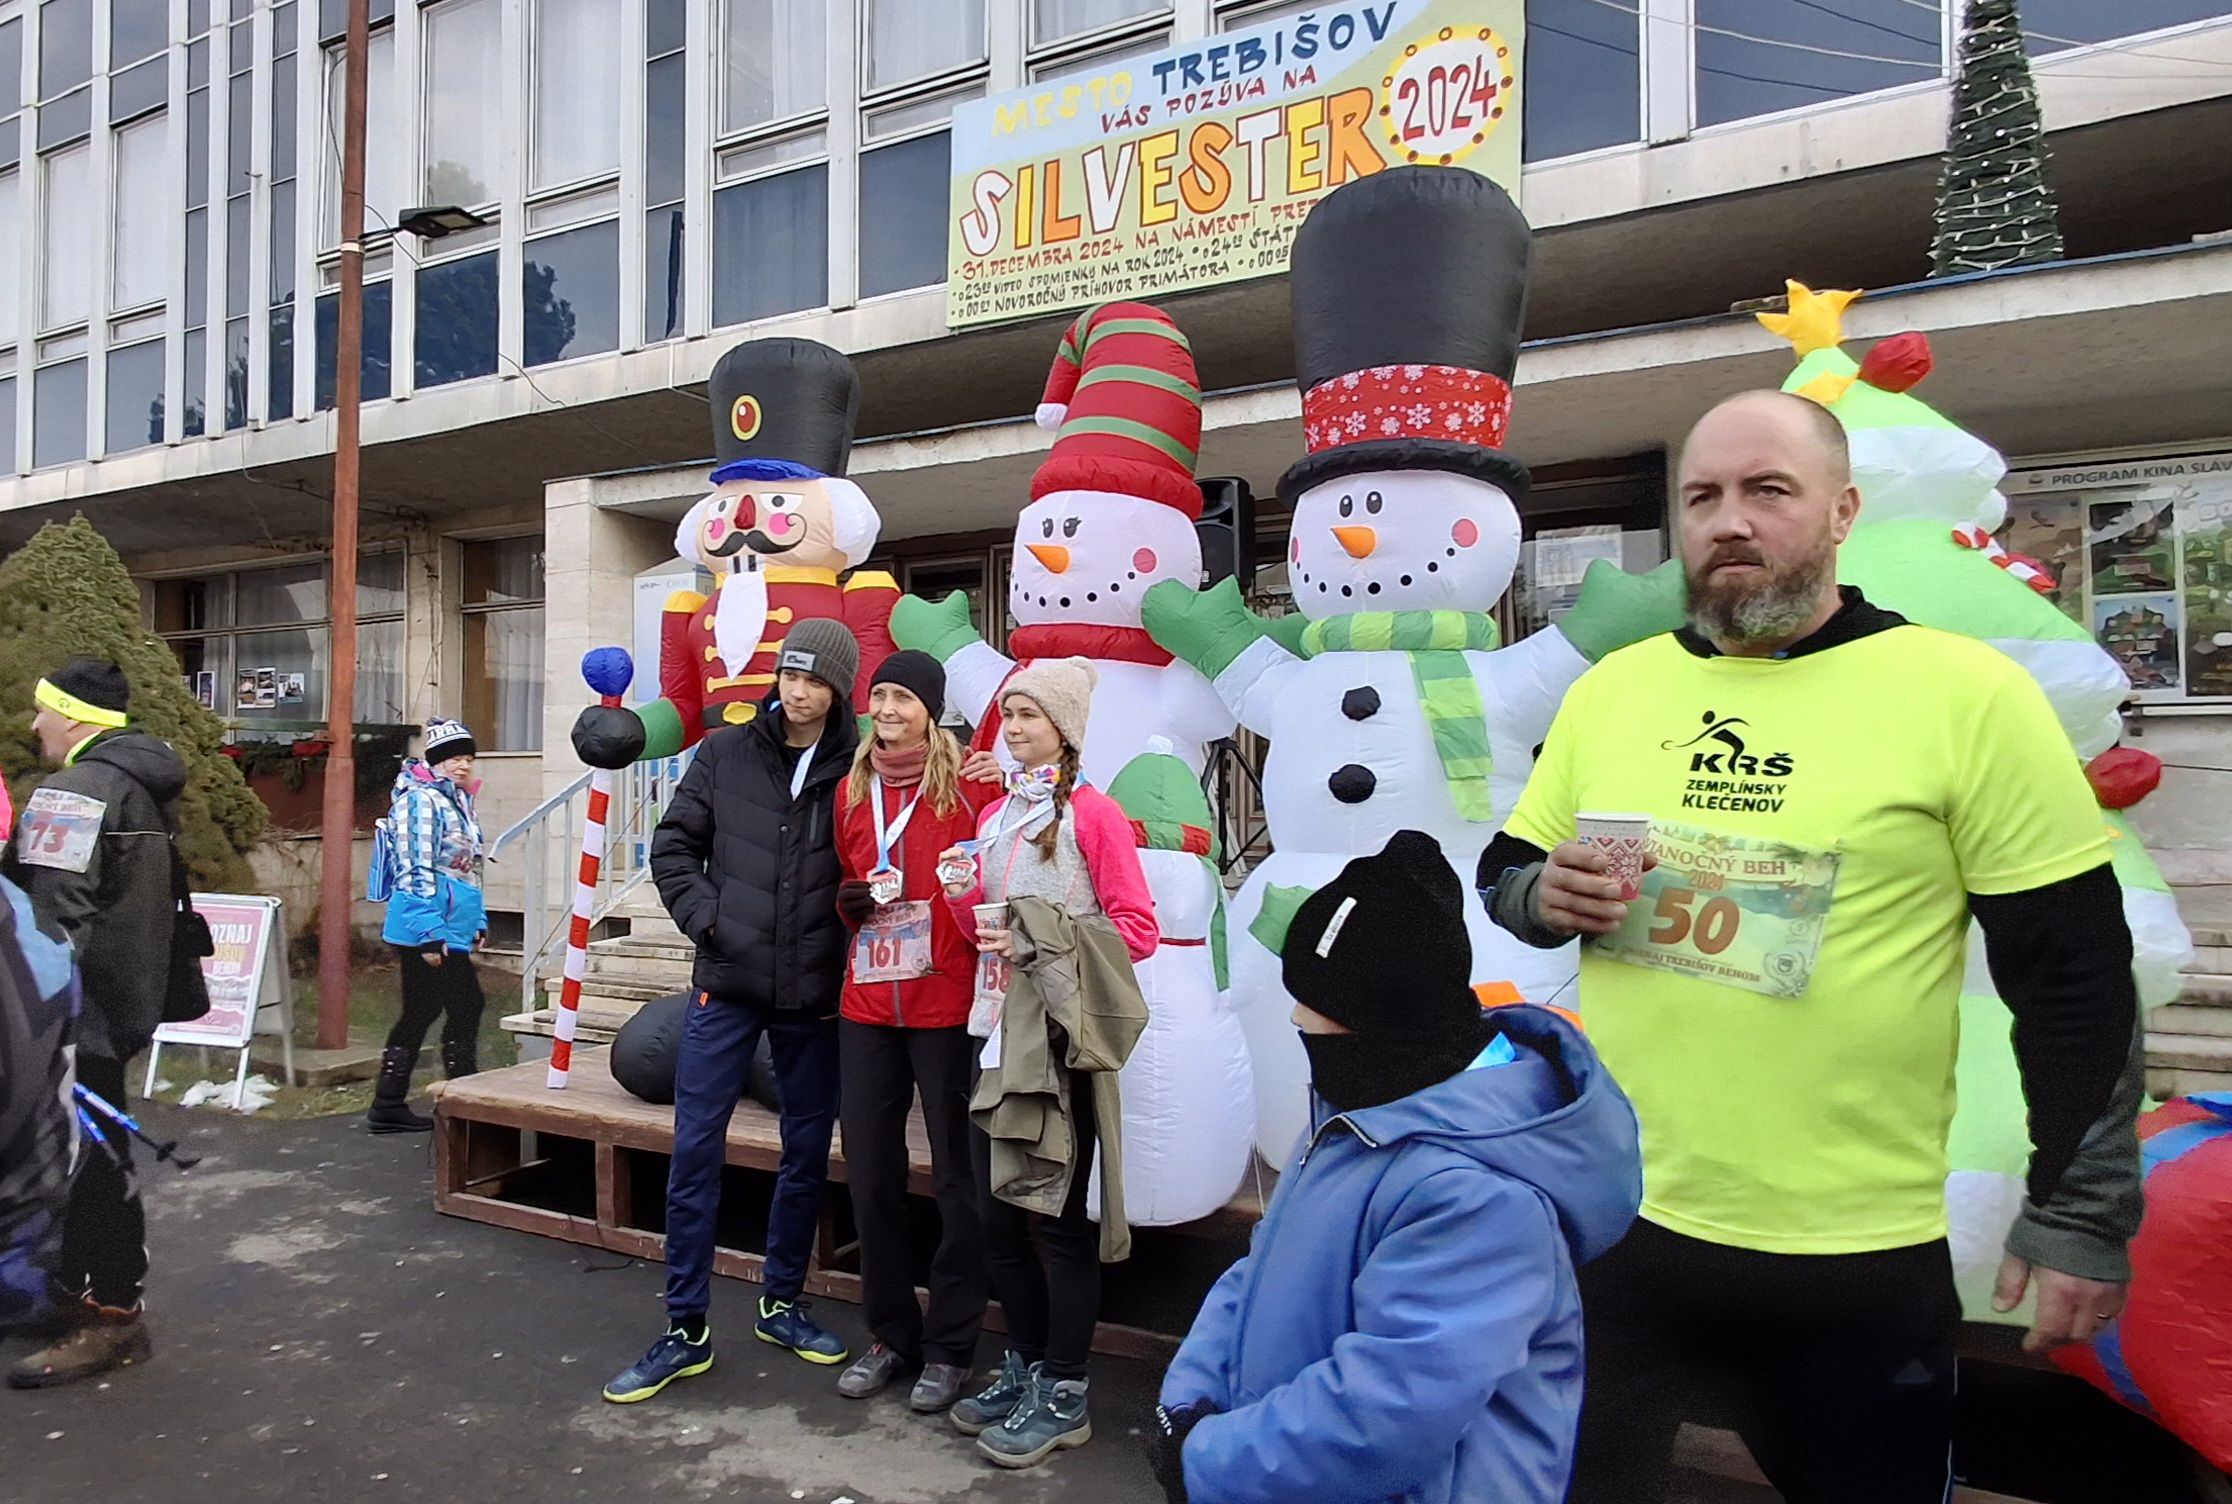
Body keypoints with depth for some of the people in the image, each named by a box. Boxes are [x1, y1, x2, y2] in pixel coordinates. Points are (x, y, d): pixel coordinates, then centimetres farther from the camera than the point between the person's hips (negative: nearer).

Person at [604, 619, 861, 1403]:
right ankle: (686, 1329, 15)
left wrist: (848, 948, -9)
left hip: (815, 995, 0)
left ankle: (781, 1303, 31)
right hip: (727, 984, 0)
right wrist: (705, 919, -5)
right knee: (695, 1152, 2)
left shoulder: (856, 770, -5)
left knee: (807, 1154, 11)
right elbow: (673, 846, 6)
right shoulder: (727, 752, 1)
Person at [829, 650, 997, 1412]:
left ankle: (950, 1347, 21)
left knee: (957, 1177, 5)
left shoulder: (970, 784, -5)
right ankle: (892, 1336, 29)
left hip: (947, 1007, -5)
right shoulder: (852, 789, 10)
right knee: (870, 1174, 12)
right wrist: (851, 901, 0)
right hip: (866, 1008, 5)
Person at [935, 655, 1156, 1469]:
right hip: (998, 1030, 7)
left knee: (1056, 1215, 2)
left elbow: (1137, 930, -12)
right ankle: (1024, 1365, 30)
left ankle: (1063, 1395, 16)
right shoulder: (995, 815, 13)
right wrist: (963, 898, -1)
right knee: (999, 1212, 13)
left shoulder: (1093, 813, -8)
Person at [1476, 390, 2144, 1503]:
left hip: (1855, 1257, -2)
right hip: (1607, 1215, 3)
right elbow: (1502, 877, 12)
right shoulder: (1607, 690, 4)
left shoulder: (1968, 694, -9)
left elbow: (2075, 972, -6)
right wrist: (1546, 897, -11)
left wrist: (2083, 1215, -4)